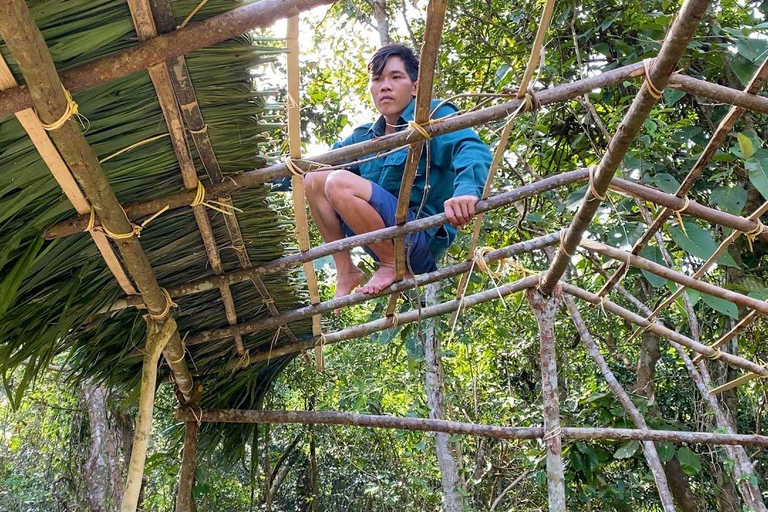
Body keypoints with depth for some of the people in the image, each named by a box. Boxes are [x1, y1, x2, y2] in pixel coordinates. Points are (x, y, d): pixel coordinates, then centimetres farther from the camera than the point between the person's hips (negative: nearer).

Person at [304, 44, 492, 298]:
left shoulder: (433, 116, -5)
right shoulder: (365, 137, 15)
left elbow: (473, 149, -25)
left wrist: (466, 189, -46)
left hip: (423, 239, -7)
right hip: (382, 238, 7)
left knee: (340, 183, -23)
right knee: (314, 179, 3)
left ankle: (394, 266, -10)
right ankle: (345, 271, 2)